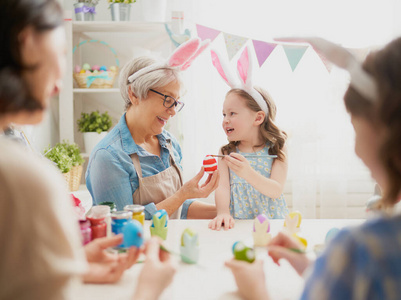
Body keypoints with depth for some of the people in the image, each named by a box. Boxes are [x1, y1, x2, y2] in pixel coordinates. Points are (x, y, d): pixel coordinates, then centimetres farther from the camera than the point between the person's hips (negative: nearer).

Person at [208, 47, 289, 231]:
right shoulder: (226, 152, 8)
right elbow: (222, 187, -4)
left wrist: (249, 174, -27)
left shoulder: (277, 150, 1)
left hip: (272, 222, -2)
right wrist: (222, 213, -24)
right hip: (237, 226, 2)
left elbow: (276, 191, -10)